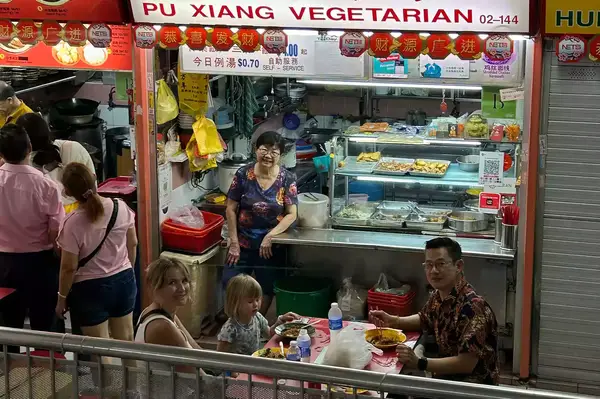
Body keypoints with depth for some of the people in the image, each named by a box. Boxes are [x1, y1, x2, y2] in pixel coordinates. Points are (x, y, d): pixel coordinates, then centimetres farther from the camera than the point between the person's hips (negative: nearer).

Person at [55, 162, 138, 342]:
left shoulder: (73, 222, -23)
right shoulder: (120, 207, -9)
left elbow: (69, 267, -17)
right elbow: (133, 244, 4)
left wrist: (62, 297, -2)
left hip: (91, 289, -5)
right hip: (124, 280, 5)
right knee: (126, 339, 19)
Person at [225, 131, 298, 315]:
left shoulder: (287, 179, -7)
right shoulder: (243, 174, -6)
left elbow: (292, 214, -7)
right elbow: (231, 208, -3)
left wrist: (270, 236, -18)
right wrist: (234, 242, -7)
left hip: (271, 245, 0)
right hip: (243, 242, 0)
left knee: (266, 289, 12)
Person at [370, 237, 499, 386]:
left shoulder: (472, 307, -25)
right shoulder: (438, 296, 0)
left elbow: (466, 364, -29)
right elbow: (424, 319, 22)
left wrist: (419, 363, -34)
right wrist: (392, 321, 4)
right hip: (448, 376, 7)